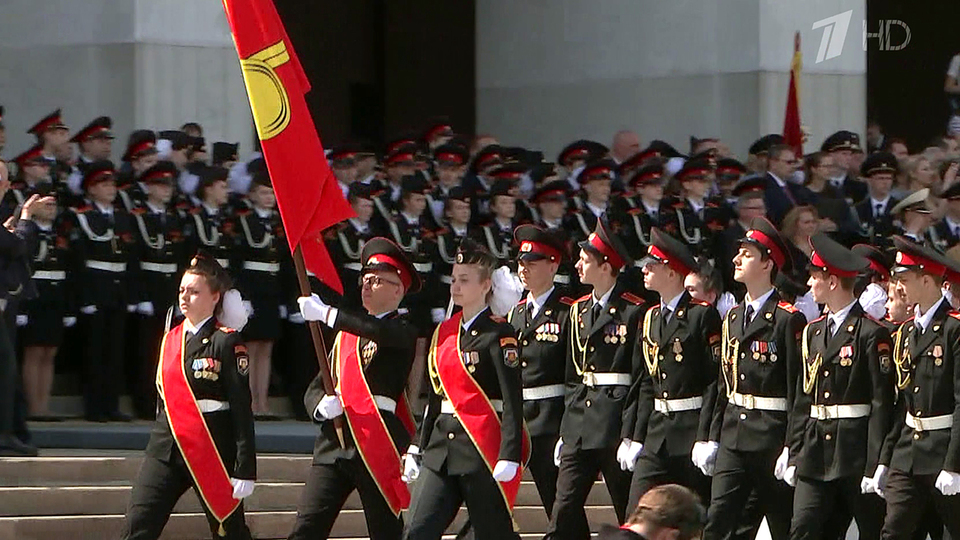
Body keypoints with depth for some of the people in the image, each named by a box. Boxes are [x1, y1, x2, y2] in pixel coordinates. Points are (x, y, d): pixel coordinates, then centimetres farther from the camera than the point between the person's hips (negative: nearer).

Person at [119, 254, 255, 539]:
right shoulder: (170, 339, 12)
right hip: (165, 451, 5)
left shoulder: (226, 342, -6)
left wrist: (245, 470, -14)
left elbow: (242, 407, -9)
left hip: (212, 451, -5)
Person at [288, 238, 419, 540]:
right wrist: (322, 405, -7)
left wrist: (326, 313, -23)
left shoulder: (403, 330, 2)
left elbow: (381, 331, -24)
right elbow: (313, 390, 18)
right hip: (334, 446, 5)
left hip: (378, 447, -5)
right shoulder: (345, 334, 20)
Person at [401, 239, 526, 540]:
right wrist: (417, 449, 16)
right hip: (442, 445, 7)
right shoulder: (444, 332, 14)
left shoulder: (498, 334, -8)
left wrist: (509, 456, -20)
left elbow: (513, 399, -13)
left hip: (484, 447, -7)